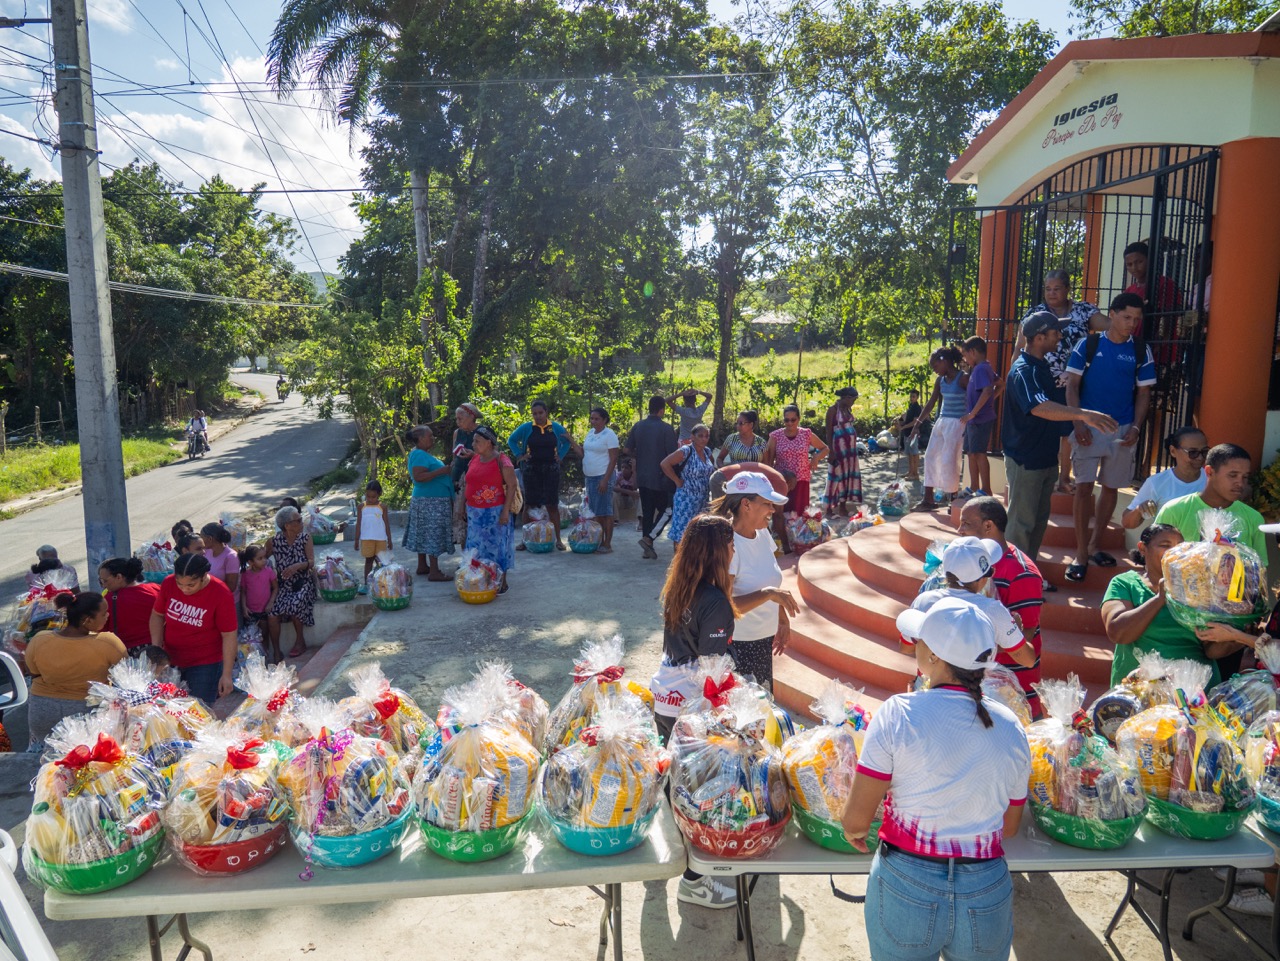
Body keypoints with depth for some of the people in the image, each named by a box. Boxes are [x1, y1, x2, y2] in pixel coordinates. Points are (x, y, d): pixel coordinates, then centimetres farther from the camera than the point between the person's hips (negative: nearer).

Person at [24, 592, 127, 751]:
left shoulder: (38, 641, -17)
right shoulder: (108, 643, -27)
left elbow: (33, 674, 2)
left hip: (42, 711, 4)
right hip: (89, 711, -3)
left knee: (39, 745, 34)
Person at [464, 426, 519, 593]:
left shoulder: (502, 461, -11)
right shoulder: (474, 460, 9)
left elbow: (511, 486, -13)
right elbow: (468, 484, 18)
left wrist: (506, 511, -17)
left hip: (495, 512, -6)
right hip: (475, 513, 7)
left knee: (497, 546, 1)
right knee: (477, 547, 10)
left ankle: (502, 583, 12)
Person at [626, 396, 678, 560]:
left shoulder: (638, 427, 3)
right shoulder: (666, 428, -12)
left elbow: (628, 450, 6)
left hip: (642, 477, 5)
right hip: (660, 477, -5)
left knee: (646, 511, 11)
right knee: (663, 509, 9)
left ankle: (648, 548, 14)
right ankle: (648, 538, -9)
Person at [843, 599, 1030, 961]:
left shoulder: (898, 714, -17)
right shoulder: (1010, 727, -5)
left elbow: (856, 820, -14)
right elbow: (1009, 827, 8)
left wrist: (854, 831, 7)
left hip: (905, 888, -3)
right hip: (987, 894, 3)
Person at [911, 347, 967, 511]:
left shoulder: (963, 378, -11)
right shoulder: (940, 380, 9)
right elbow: (931, 403, 13)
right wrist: (918, 422, 8)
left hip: (957, 423, -8)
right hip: (941, 422, 8)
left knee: (948, 460, -9)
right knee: (930, 456, 5)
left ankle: (954, 498, 5)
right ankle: (928, 499, 10)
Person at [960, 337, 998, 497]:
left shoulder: (981, 368, -16)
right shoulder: (986, 367, 14)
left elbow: (987, 391, -29)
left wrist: (972, 413, -26)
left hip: (980, 419, -10)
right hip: (974, 420, 10)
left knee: (979, 453, -5)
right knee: (972, 453, 14)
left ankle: (986, 490, 0)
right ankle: (974, 488, 22)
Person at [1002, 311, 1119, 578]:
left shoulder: (1043, 366, 10)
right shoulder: (1023, 370, -21)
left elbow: (1054, 402, 26)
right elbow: (1040, 407, -39)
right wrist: (1082, 414, -50)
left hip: (1046, 457, 10)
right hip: (1025, 460, -10)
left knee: (1039, 520, 16)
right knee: (1022, 523, -3)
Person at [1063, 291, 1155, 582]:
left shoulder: (1141, 351, 4)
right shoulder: (1088, 345, -1)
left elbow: (1143, 393, 7)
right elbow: (1072, 385, -2)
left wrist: (1136, 428, -5)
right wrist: (1078, 424, -11)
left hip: (1123, 431, 3)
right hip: (1089, 427, -3)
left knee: (1110, 488, 10)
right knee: (1084, 487, -6)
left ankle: (1094, 545, 24)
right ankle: (1081, 554, -1)